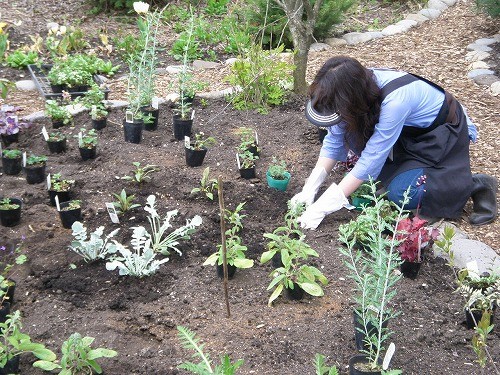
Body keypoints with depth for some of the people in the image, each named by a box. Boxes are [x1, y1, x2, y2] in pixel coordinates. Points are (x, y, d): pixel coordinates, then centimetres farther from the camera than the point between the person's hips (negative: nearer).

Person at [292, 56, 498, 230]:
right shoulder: (355, 86, -20)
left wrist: (324, 206, -36)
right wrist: (310, 188, -22)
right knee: (345, 127, -15)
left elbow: (372, 158, -36)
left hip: (444, 130, -7)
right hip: (409, 130, 7)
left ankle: (476, 184, -5)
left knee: (400, 192, -23)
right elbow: (334, 140, -13)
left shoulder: (395, 100, -39)